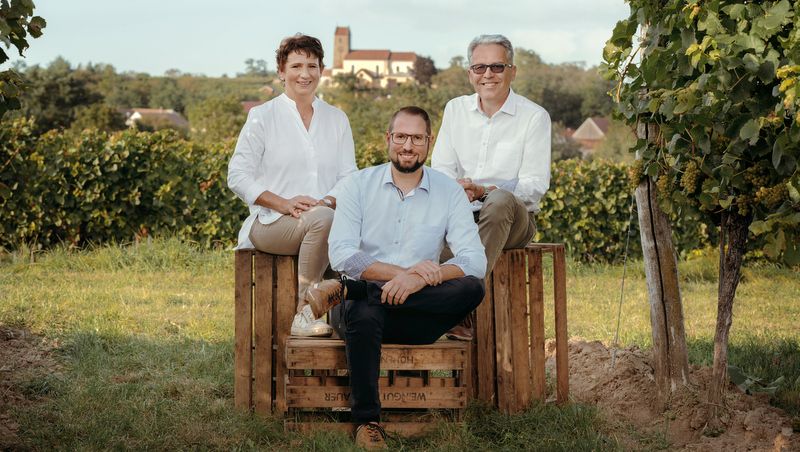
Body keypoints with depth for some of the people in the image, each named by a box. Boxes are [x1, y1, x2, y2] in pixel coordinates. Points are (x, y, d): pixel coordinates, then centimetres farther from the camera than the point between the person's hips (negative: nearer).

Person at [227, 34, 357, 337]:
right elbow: (238, 177, 1)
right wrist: (285, 204, -13)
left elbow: (350, 177, 11)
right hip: (272, 222, -3)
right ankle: (304, 314, -26)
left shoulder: (336, 119, 16)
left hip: (326, 218, 3)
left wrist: (327, 202, -12)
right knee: (322, 220, -36)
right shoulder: (262, 117, 5)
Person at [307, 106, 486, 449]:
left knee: (472, 289, -28)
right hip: (368, 304, -2)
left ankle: (347, 291, -25)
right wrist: (402, 272, -21)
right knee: (364, 315, -38)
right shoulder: (359, 184, 4)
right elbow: (341, 254, -8)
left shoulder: (449, 192, 5)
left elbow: (475, 261, -7)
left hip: (419, 317, 2)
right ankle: (367, 422, -26)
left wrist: (419, 280, -24)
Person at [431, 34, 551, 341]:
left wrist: (482, 191, -24)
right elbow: (440, 169, 9)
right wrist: (454, 189, -17)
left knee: (501, 200, -39)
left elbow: (535, 186, -8)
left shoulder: (534, 117, 0)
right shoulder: (455, 110, 13)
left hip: (513, 218, -3)